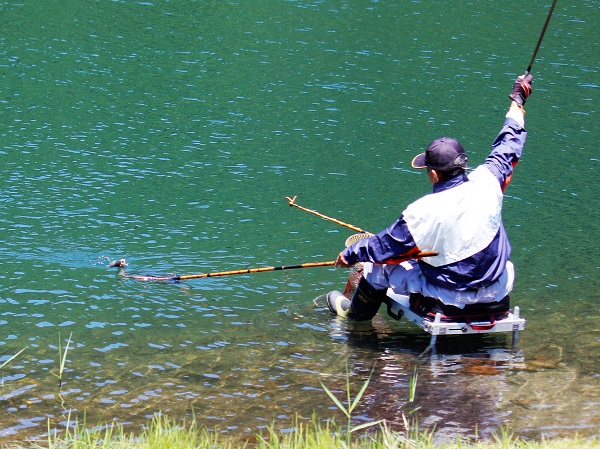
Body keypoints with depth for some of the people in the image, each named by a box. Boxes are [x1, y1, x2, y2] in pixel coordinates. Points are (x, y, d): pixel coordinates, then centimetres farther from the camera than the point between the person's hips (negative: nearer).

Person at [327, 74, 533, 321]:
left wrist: (350, 254, 8)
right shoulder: (486, 181, -16)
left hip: (452, 297, -4)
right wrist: (517, 102, 19)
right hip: (498, 290, 4)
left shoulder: (422, 213, -25)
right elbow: (507, 146, 3)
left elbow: (383, 246, -11)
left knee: (379, 266, 15)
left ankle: (356, 310, 43)